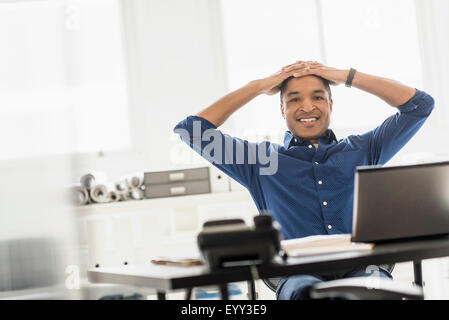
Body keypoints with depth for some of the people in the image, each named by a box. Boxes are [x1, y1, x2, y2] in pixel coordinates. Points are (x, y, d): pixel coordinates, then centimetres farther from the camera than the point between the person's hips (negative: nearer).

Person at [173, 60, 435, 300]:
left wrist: (348, 76, 22)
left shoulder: (361, 151, 25)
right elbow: (193, 130, 18)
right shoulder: (263, 160, 21)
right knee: (306, 292, -39)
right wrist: (258, 87, 20)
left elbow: (419, 105, 26)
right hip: (300, 274, -1)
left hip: (361, 269, 1)